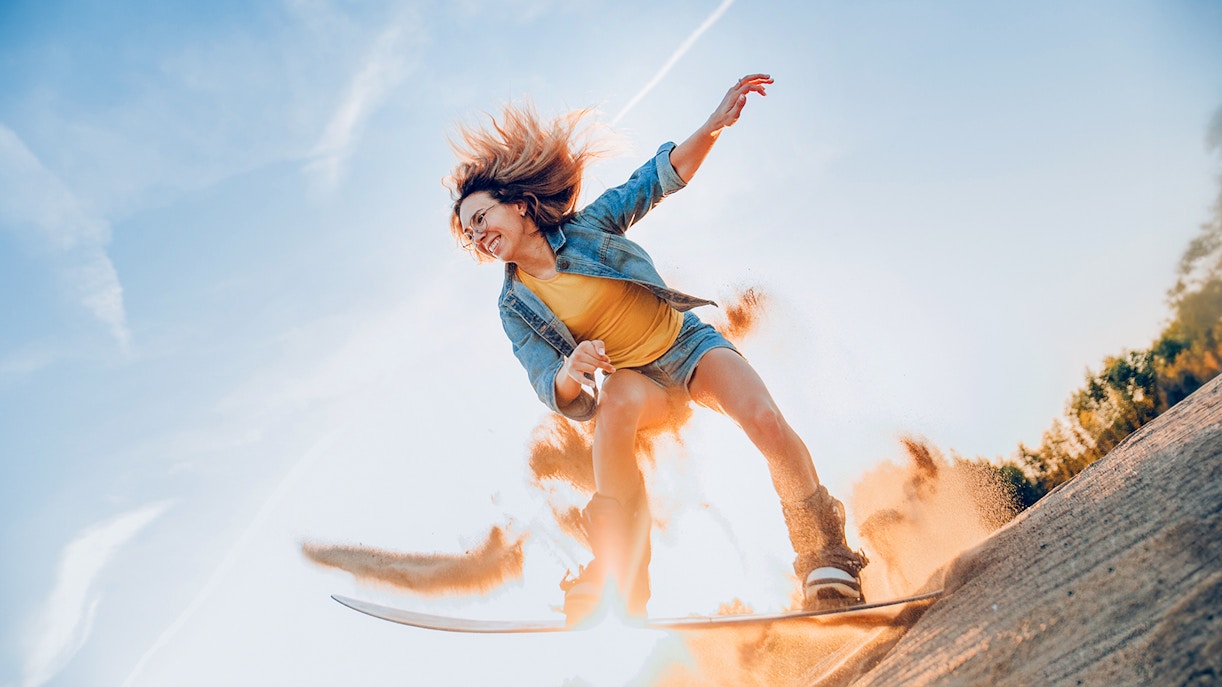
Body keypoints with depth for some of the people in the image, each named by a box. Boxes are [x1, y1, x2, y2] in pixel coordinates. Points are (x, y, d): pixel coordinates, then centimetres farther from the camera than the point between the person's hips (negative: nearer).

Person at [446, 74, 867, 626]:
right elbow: (552, 391, -8)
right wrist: (570, 373, -33)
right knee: (617, 403, -38)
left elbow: (659, 178, 3)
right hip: (637, 378, 0)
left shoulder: (588, 225, -2)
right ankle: (619, 590, -38)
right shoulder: (516, 309, -1)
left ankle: (825, 561, -10)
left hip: (691, 346, 1)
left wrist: (714, 124, -12)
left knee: (766, 420, -29)